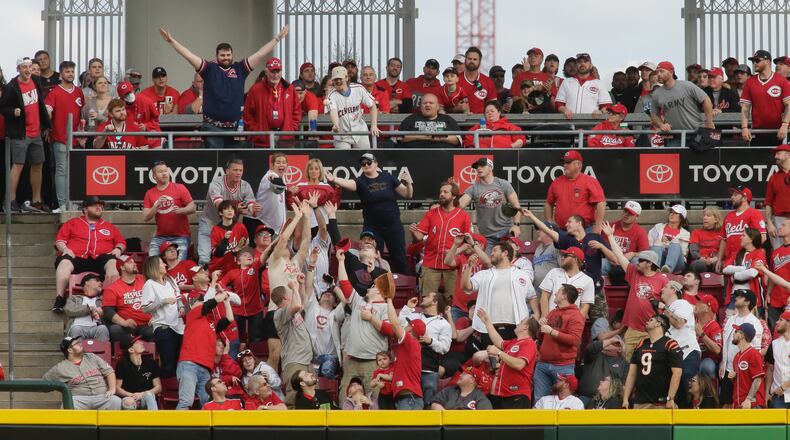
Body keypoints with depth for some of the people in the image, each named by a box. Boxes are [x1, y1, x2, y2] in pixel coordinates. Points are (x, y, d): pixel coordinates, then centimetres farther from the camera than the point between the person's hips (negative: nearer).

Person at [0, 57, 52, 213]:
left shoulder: (35, 81, 6)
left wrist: (46, 124, 17)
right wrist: (13, 112, -27)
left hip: (36, 132, 7)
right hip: (20, 134, -7)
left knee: (38, 165, 11)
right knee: (18, 165, -10)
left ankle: (36, 201, 21)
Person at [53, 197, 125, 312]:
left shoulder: (110, 227, 29)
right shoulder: (72, 223, 25)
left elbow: (121, 242, 28)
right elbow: (59, 240, 17)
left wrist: (118, 249, 5)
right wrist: (65, 249, -4)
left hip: (101, 258, 1)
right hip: (76, 258, -1)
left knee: (113, 262, -34)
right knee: (65, 263, -36)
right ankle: (59, 299, -38)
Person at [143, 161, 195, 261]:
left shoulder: (180, 188, 0)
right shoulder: (150, 193, 7)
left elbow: (193, 208, -2)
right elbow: (145, 218, 2)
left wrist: (180, 210, -22)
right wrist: (157, 205, -13)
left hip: (180, 237, -3)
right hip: (160, 237, 3)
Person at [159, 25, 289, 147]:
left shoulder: (240, 69, 10)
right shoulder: (209, 68, 4)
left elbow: (260, 54, 10)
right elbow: (189, 55, -1)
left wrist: (277, 38, 10)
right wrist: (171, 41, -8)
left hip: (234, 126, 3)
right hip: (213, 126, -3)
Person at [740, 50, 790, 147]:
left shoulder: (781, 81, 1)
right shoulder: (750, 82, 9)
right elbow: (745, 108, 7)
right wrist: (744, 127, -6)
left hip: (777, 132, -2)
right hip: (757, 132, 2)